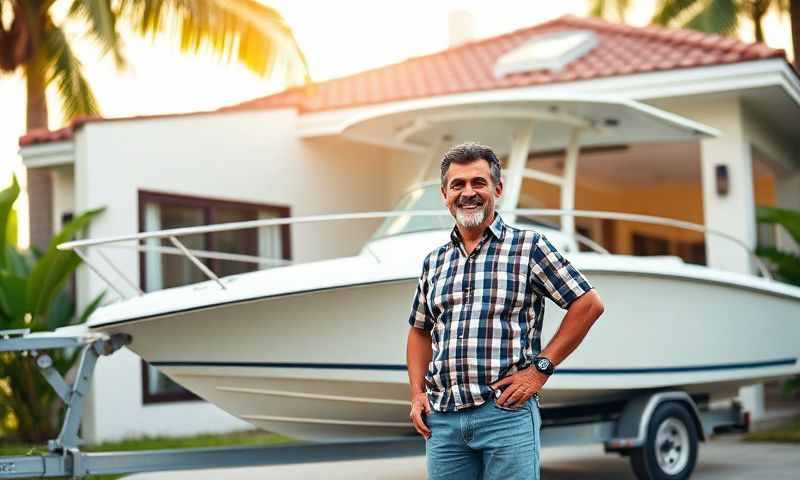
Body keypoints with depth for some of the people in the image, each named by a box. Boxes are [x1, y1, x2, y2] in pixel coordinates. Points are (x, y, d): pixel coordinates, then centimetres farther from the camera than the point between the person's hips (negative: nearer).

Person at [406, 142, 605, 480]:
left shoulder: (529, 247, 1)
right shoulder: (433, 262, 15)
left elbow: (589, 304, -2)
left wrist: (540, 368, -6)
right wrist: (417, 394, 11)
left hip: (506, 412, -4)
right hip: (441, 417, 4)